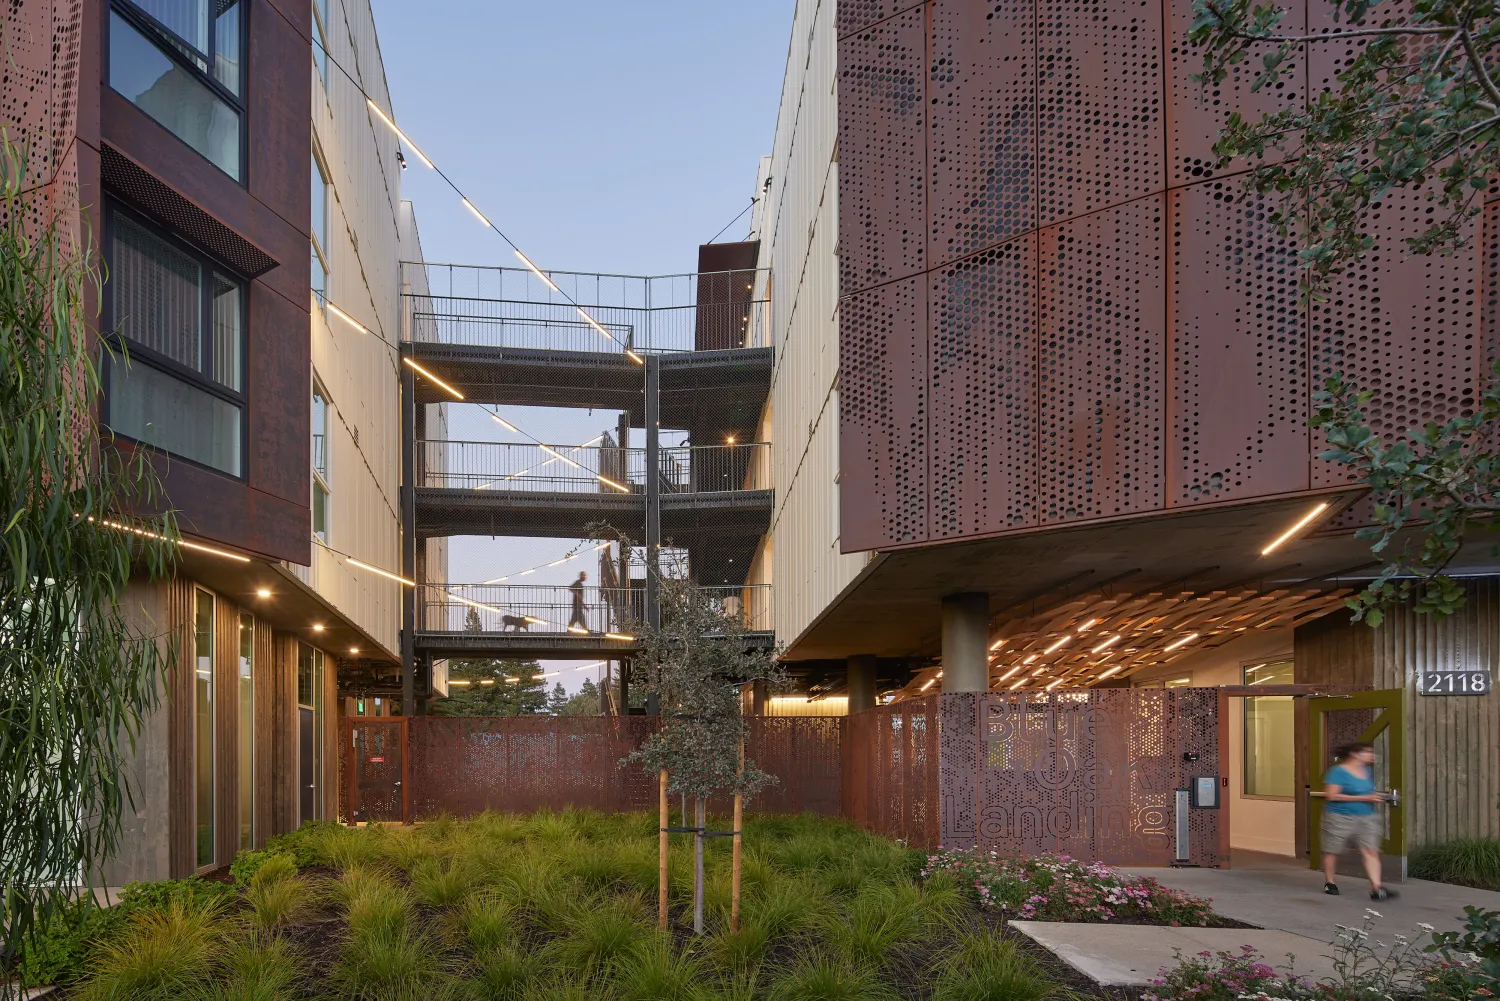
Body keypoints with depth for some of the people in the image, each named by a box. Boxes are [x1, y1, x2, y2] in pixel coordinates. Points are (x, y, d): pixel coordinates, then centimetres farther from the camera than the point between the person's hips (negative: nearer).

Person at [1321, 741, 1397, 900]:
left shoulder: (1367, 770, 10)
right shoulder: (1338, 771, -14)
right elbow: (1331, 795, -19)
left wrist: (1375, 797, 1)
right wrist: (1364, 798, -18)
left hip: (1366, 817, 6)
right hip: (1340, 817, -6)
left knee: (1371, 851, -8)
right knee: (1332, 851, 8)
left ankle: (1376, 889, -12)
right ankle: (1330, 883, 25)